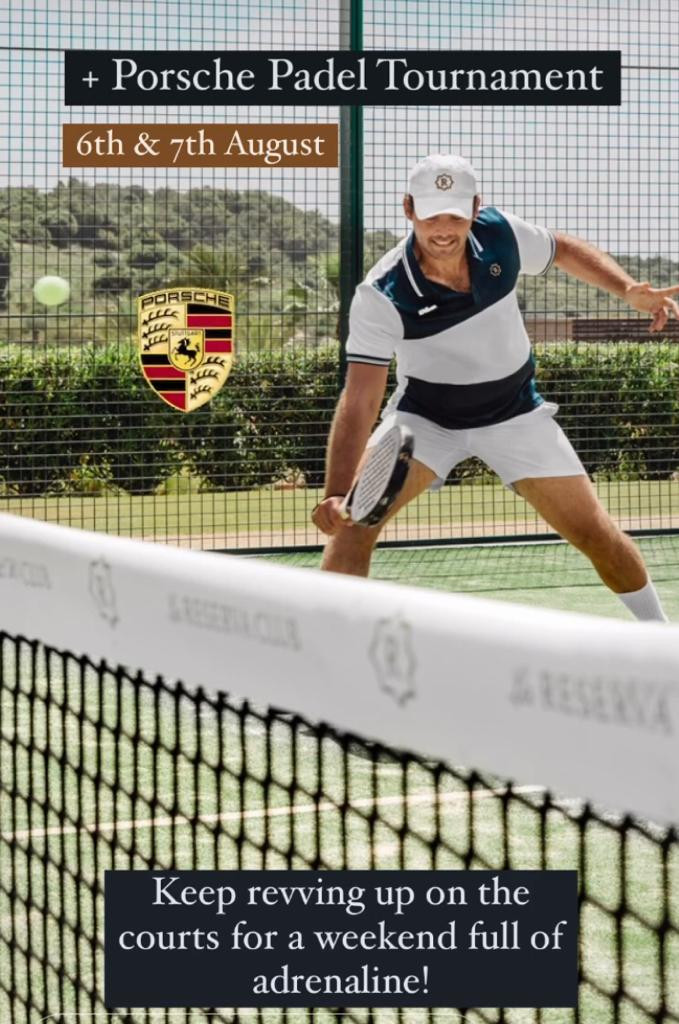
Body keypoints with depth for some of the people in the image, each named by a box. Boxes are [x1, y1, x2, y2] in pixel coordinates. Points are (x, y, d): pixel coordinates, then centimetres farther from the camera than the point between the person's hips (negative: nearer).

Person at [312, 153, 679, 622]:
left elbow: (565, 250, 4)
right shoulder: (380, 297, -30)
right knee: (356, 518, -24)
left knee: (596, 535, 0)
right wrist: (336, 493, -48)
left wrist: (629, 290, -12)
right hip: (425, 418, -2)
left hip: (515, 413, 2)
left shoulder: (500, 233, -19)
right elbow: (359, 401, -34)